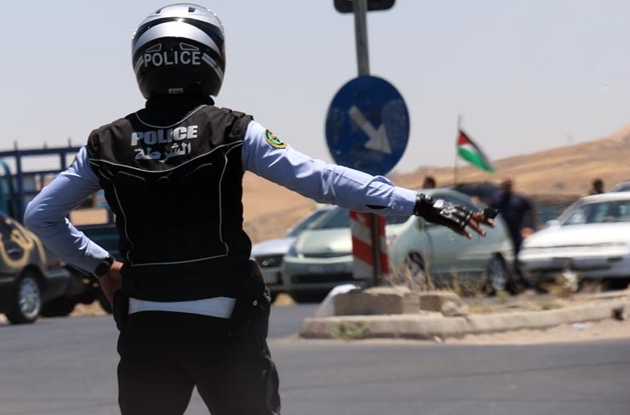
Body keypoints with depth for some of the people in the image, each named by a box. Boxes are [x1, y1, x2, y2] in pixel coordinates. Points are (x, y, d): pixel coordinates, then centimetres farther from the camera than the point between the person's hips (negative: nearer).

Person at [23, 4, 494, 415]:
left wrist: (99, 265, 22)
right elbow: (325, 181, -13)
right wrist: (420, 203, -13)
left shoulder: (107, 145, 3)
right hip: (223, 326, -2)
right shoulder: (231, 132, -7)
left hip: (145, 328, 2)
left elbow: (40, 215, 12)